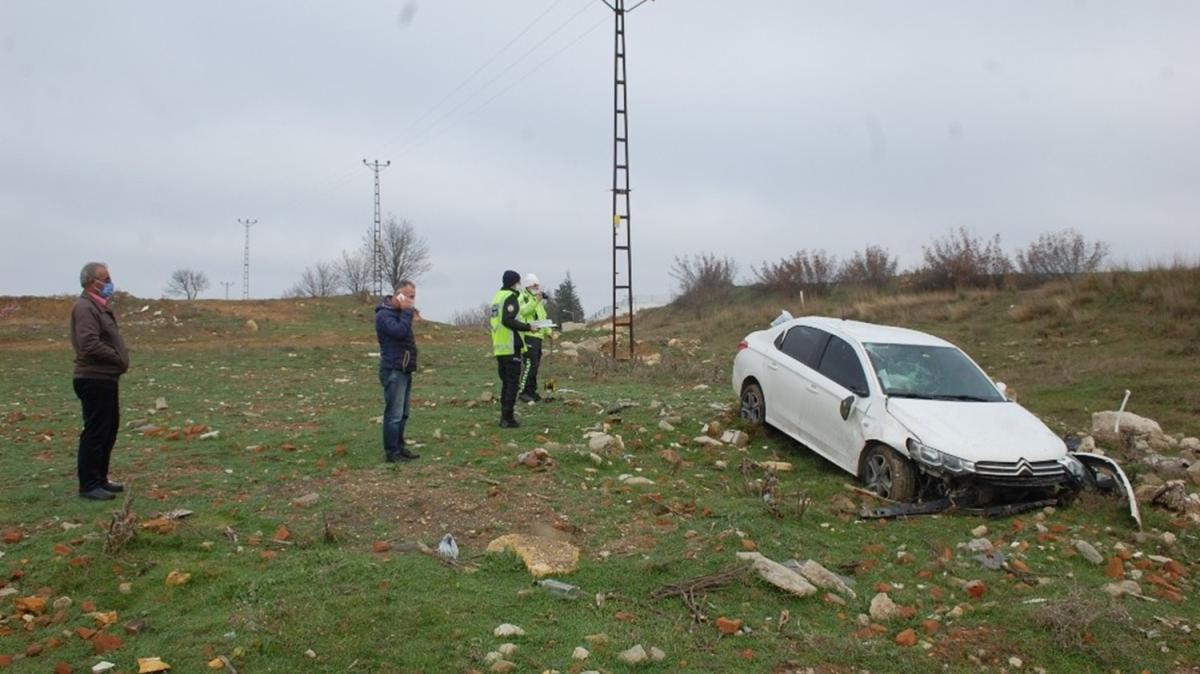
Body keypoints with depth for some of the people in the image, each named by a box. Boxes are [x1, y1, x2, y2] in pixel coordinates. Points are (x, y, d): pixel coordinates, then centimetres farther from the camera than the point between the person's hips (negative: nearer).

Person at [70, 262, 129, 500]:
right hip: (94, 380, -10)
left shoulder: (99, 306, 17)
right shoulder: (85, 307, -15)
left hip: (106, 378, 10)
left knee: (109, 430, 16)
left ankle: (100, 479, 26)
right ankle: (89, 485, 3)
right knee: (95, 432, -5)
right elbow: (90, 344, -25)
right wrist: (118, 358, -14)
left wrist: (120, 359, 7)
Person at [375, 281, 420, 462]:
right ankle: (391, 453, -1)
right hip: (393, 371, -10)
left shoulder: (399, 312, 16)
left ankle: (399, 447, 23)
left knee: (403, 414, 15)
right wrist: (407, 312, -19)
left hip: (405, 371, 10)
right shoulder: (384, 314, -13)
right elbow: (400, 331, -27)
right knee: (394, 414, -7)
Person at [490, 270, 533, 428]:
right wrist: (527, 327, -17)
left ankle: (504, 416, 17)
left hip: (499, 347, 9)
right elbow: (508, 320, -22)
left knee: (506, 382, 15)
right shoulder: (510, 297, -11)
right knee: (513, 382, -4)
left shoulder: (497, 296, 17)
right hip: (511, 346, -9)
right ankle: (507, 418, -5)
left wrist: (524, 326, 20)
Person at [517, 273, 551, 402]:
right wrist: (535, 301, -37)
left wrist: (548, 331, 20)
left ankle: (532, 391, 20)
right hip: (528, 336, -9)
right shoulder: (523, 297, -5)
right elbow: (523, 311, -26)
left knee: (535, 365, 12)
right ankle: (523, 392, -11)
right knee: (529, 364, -14)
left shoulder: (539, 300, 23)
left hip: (538, 336, 9)